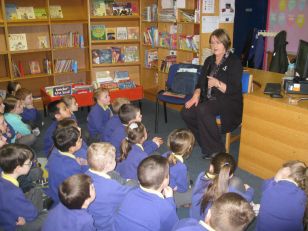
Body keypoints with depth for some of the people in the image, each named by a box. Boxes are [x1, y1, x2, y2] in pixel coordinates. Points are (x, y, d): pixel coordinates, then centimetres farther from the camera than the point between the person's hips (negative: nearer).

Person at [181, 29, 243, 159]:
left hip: (228, 102, -7)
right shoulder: (209, 61, 15)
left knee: (203, 110, -34)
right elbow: (201, 81, 12)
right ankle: (206, 144, -1)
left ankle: (215, 150, -19)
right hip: (209, 99, 7)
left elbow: (234, 89, -14)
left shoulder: (234, 62, -6)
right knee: (186, 112, -17)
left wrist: (217, 83, -30)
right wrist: (196, 95, -7)